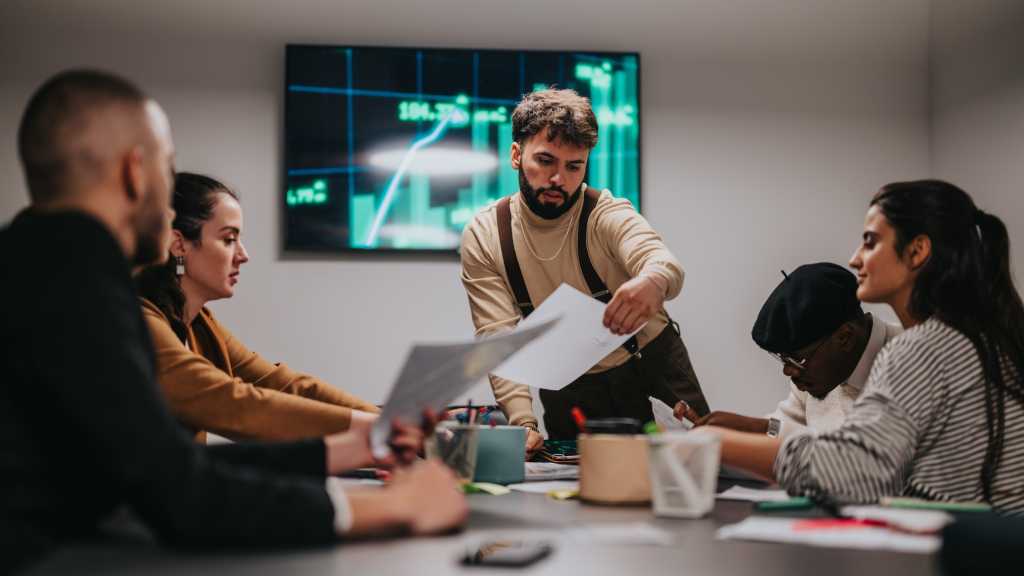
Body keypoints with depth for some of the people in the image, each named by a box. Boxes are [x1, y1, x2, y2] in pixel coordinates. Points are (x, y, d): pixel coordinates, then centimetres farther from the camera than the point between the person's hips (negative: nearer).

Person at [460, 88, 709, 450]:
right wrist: (522, 423, -31)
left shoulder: (607, 214, -17)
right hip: (569, 390, 1)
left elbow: (666, 264, -38)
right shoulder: (483, 237, -10)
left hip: (651, 362, -1)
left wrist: (653, 282, -64)